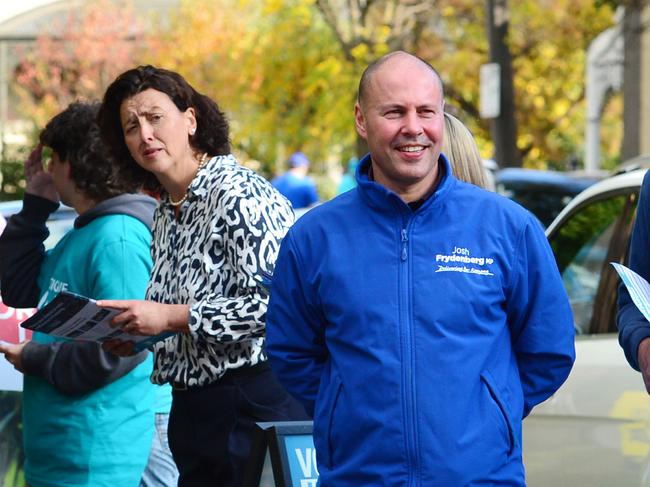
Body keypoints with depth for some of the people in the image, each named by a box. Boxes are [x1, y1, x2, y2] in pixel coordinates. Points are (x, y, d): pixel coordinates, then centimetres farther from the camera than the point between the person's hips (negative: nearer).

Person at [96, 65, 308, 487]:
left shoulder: (239, 194, -12)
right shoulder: (166, 213, 15)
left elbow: (275, 304, -22)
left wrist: (171, 317, -19)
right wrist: (137, 336, 3)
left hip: (254, 401, -9)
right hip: (192, 412, 9)